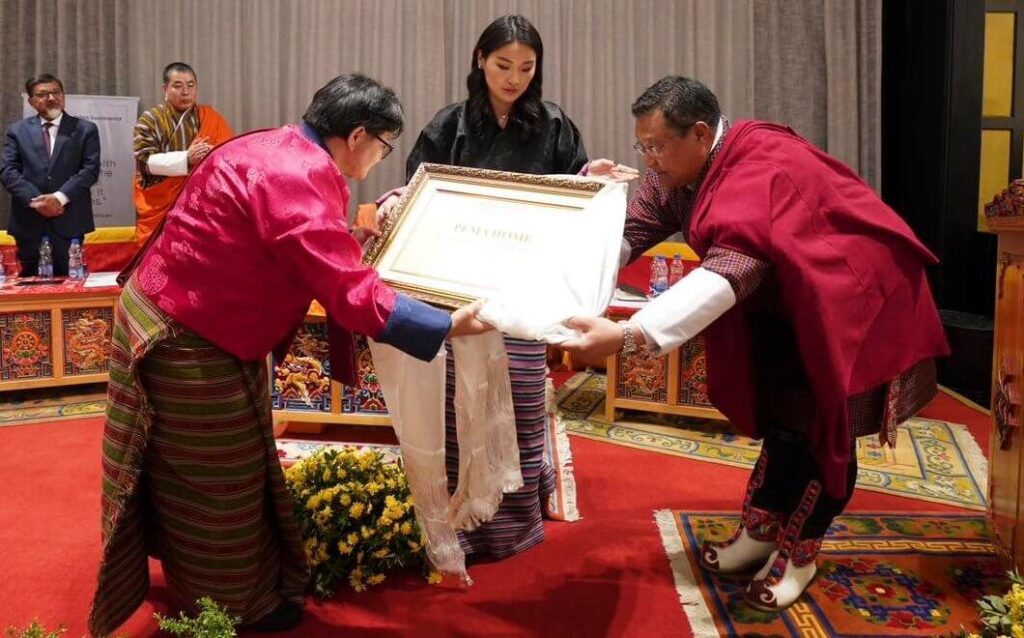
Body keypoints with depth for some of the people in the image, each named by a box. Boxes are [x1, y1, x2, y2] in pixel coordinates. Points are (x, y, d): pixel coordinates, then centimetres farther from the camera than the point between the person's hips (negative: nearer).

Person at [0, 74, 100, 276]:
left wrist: (59, 197, -14)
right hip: (29, 222, 2)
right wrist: (35, 200, -12)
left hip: (69, 221, -1)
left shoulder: (85, 129, 7)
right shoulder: (17, 130, 11)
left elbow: (90, 169, -3)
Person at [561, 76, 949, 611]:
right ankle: (761, 530, 27)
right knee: (781, 412, 15)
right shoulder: (679, 168, -11)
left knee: (819, 428, 0)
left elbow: (728, 271, -52)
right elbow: (631, 234, -16)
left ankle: (797, 555, 15)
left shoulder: (763, 171, -38)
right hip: (787, 304, 8)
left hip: (850, 300, -8)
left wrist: (628, 335, -61)